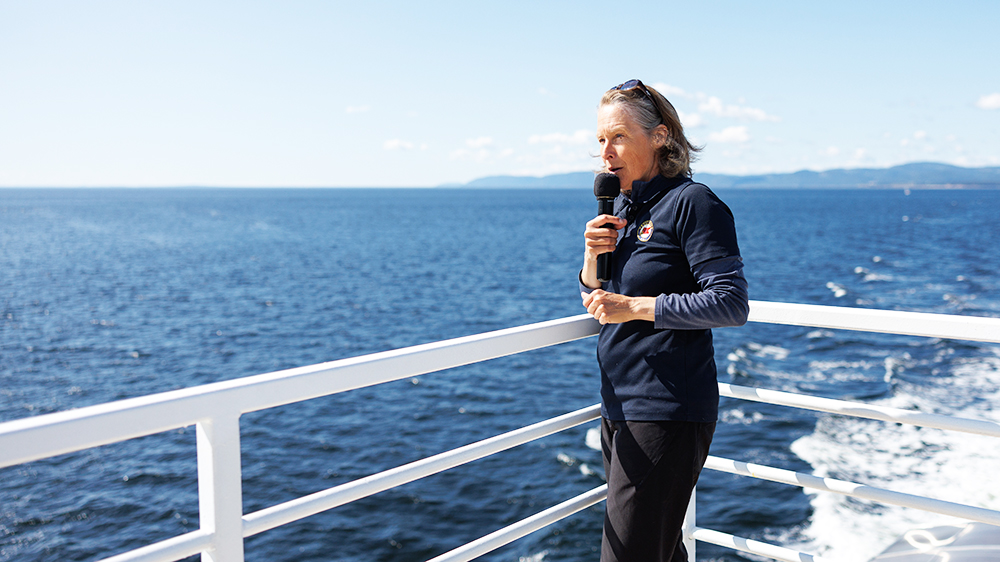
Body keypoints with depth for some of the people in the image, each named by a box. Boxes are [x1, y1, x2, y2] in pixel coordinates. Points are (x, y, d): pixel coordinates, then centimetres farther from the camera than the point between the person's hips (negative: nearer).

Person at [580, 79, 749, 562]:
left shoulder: (692, 203, -12)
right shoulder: (622, 207, 13)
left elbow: (731, 304, -17)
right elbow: (595, 301, 16)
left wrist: (636, 307, -18)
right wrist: (593, 256, -4)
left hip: (666, 409, -8)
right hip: (620, 406, 8)